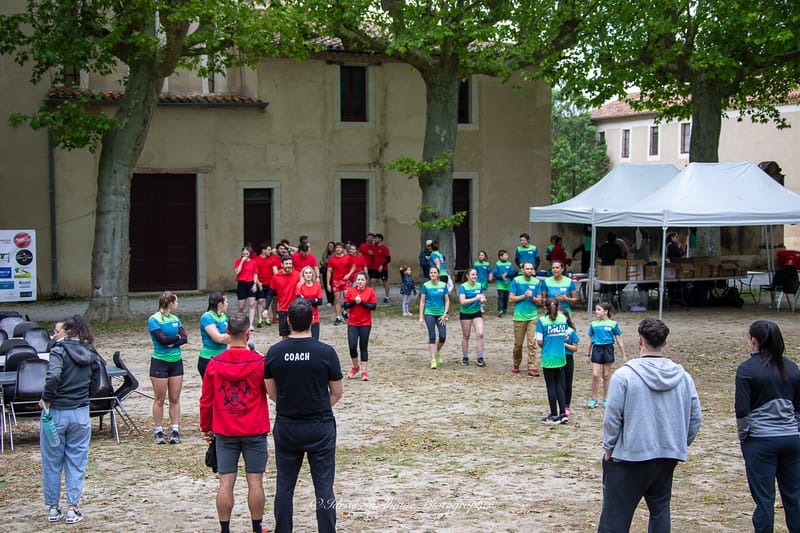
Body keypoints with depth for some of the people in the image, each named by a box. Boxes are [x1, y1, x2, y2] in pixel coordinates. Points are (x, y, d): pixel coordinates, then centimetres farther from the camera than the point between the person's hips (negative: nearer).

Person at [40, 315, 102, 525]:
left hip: (56, 413, -4)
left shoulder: (60, 351, -13)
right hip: (81, 414, 4)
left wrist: (46, 399, -16)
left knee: (52, 462, 10)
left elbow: (53, 376, -29)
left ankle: (53, 508, 18)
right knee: (76, 462, 10)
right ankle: (73, 509, 9)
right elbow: (95, 386, 10)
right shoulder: (91, 354, 4)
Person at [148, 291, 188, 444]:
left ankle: (175, 430, 10)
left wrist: (172, 343, -17)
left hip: (176, 362, 5)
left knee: (175, 398, 6)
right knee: (159, 399, 1)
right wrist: (177, 337, -4)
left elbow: (184, 338, -1)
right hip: (160, 362, -5)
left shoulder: (175, 319, 9)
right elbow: (162, 339, -19)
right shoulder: (153, 320, -8)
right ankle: (158, 431, 10)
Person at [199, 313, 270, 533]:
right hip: (254, 432, -2)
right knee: (255, 481, 5)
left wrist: (205, 428, 17)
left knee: (226, 482, 4)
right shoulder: (260, 362, -10)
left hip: (224, 432, 2)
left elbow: (206, 401, 5)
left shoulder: (214, 364, -2)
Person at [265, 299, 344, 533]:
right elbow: (336, 393, -2)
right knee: (324, 487, 4)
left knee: (284, 486, 12)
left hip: (286, 428, 2)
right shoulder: (326, 353, -11)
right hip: (321, 428, -2)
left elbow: (272, 393, 4)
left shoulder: (274, 352, -5)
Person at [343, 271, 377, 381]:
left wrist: (361, 302, -17)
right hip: (352, 323, 1)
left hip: (365, 324, -1)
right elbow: (345, 305, 0)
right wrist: (354, 301, -15)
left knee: (363, 347, 2)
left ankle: (364, 372, 7)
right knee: (352, 346, -5)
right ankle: (355, 366, 20)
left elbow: (373, 306, -9)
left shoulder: (370, 291, -2)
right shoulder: (350, 291, 3)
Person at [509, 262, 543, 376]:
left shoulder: (536, 282, 6)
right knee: (518, 343, 6)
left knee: (532, 343, -7)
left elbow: (539, 301, 8)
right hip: (519, 316, -1)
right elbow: (511, 298, -2)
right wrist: (524, 296, -10)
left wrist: (532, 297, -11)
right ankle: (516, 365, 26)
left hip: (532, 316, 1)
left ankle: (532, 368, -7)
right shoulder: (516, 281, 0)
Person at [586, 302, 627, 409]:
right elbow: (590, 340, 14)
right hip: (597, 349, 1)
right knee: (595, 375, -7)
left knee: (606, 375, 7)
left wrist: (624, 355, 5)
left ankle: (605, 399, 18)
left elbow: (619, 340, 5)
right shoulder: (593, 324, 5)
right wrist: (588, 354, 16)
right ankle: (594, 398, 6)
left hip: (608, 349, -1)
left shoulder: (613, 324, 0)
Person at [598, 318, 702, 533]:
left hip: (630, 458, -4)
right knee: (660, 510, 18)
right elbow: (695, 418, 7)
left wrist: (609, 448, 3)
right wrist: (680, 445, 20)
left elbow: (612, 418, -11)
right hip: (668, 457, 5)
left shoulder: (624, 375, -13)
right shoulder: (683, 377, 1)